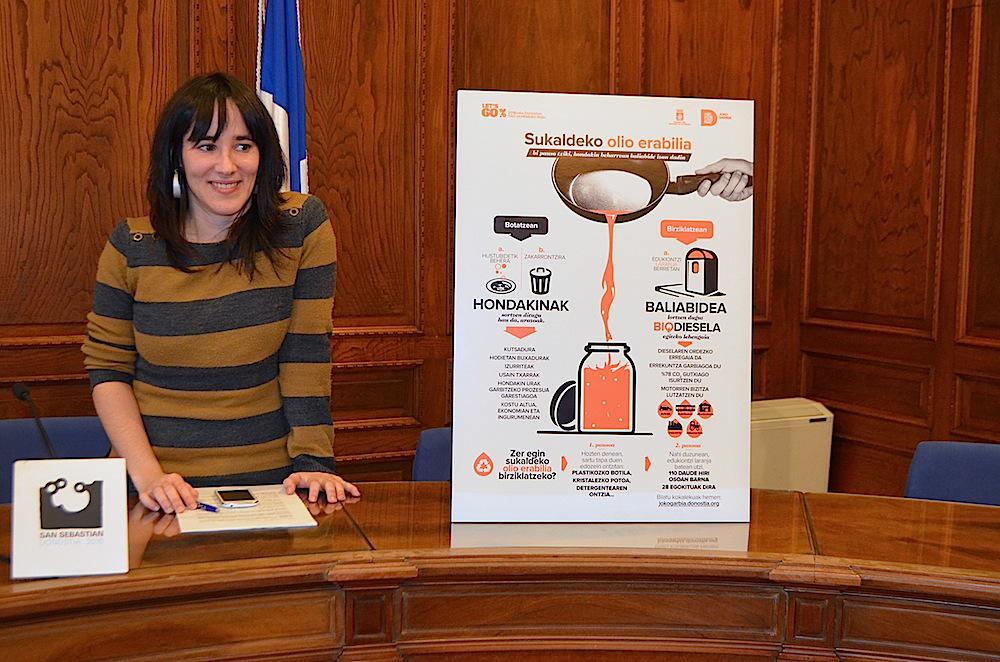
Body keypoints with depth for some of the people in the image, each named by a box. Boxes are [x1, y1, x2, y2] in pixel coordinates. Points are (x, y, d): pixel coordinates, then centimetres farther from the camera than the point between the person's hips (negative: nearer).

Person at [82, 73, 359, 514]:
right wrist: (146, 473, -9)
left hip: (268, 478, -1)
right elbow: (107, 367, 3)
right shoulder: (132, 245, 1)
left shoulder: (301, 226, -3)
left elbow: (306, 357, -3)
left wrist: (314, 461, -9)